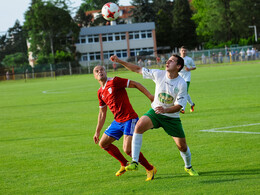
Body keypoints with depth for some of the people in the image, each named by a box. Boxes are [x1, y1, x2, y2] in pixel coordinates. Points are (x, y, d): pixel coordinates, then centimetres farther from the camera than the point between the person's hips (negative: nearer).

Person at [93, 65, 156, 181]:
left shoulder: (114, 81, -10)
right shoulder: (100, 92, 13)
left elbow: (135, 84, -12)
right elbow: (102, 113, 23)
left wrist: (150, 96, -19)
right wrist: (97, 131, 24)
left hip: (129, 119, -9)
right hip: (117, 121, 9)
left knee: (127, 149, -19)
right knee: (103, 143, 13)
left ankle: (150, 169, 0)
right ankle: (124, 164, 29)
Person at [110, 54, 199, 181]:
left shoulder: (182, 84, -16)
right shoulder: (158, 74, -9)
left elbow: (179, 106, -17)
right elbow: (138, 69, -1)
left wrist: (165, 110, -37)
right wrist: (119, 61, -5)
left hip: (172, 117, -1)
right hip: (155, 112, 1)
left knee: (182, 146, 1)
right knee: (139, 125, -29)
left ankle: (188, 167, 35)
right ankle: (134, 162, -27)